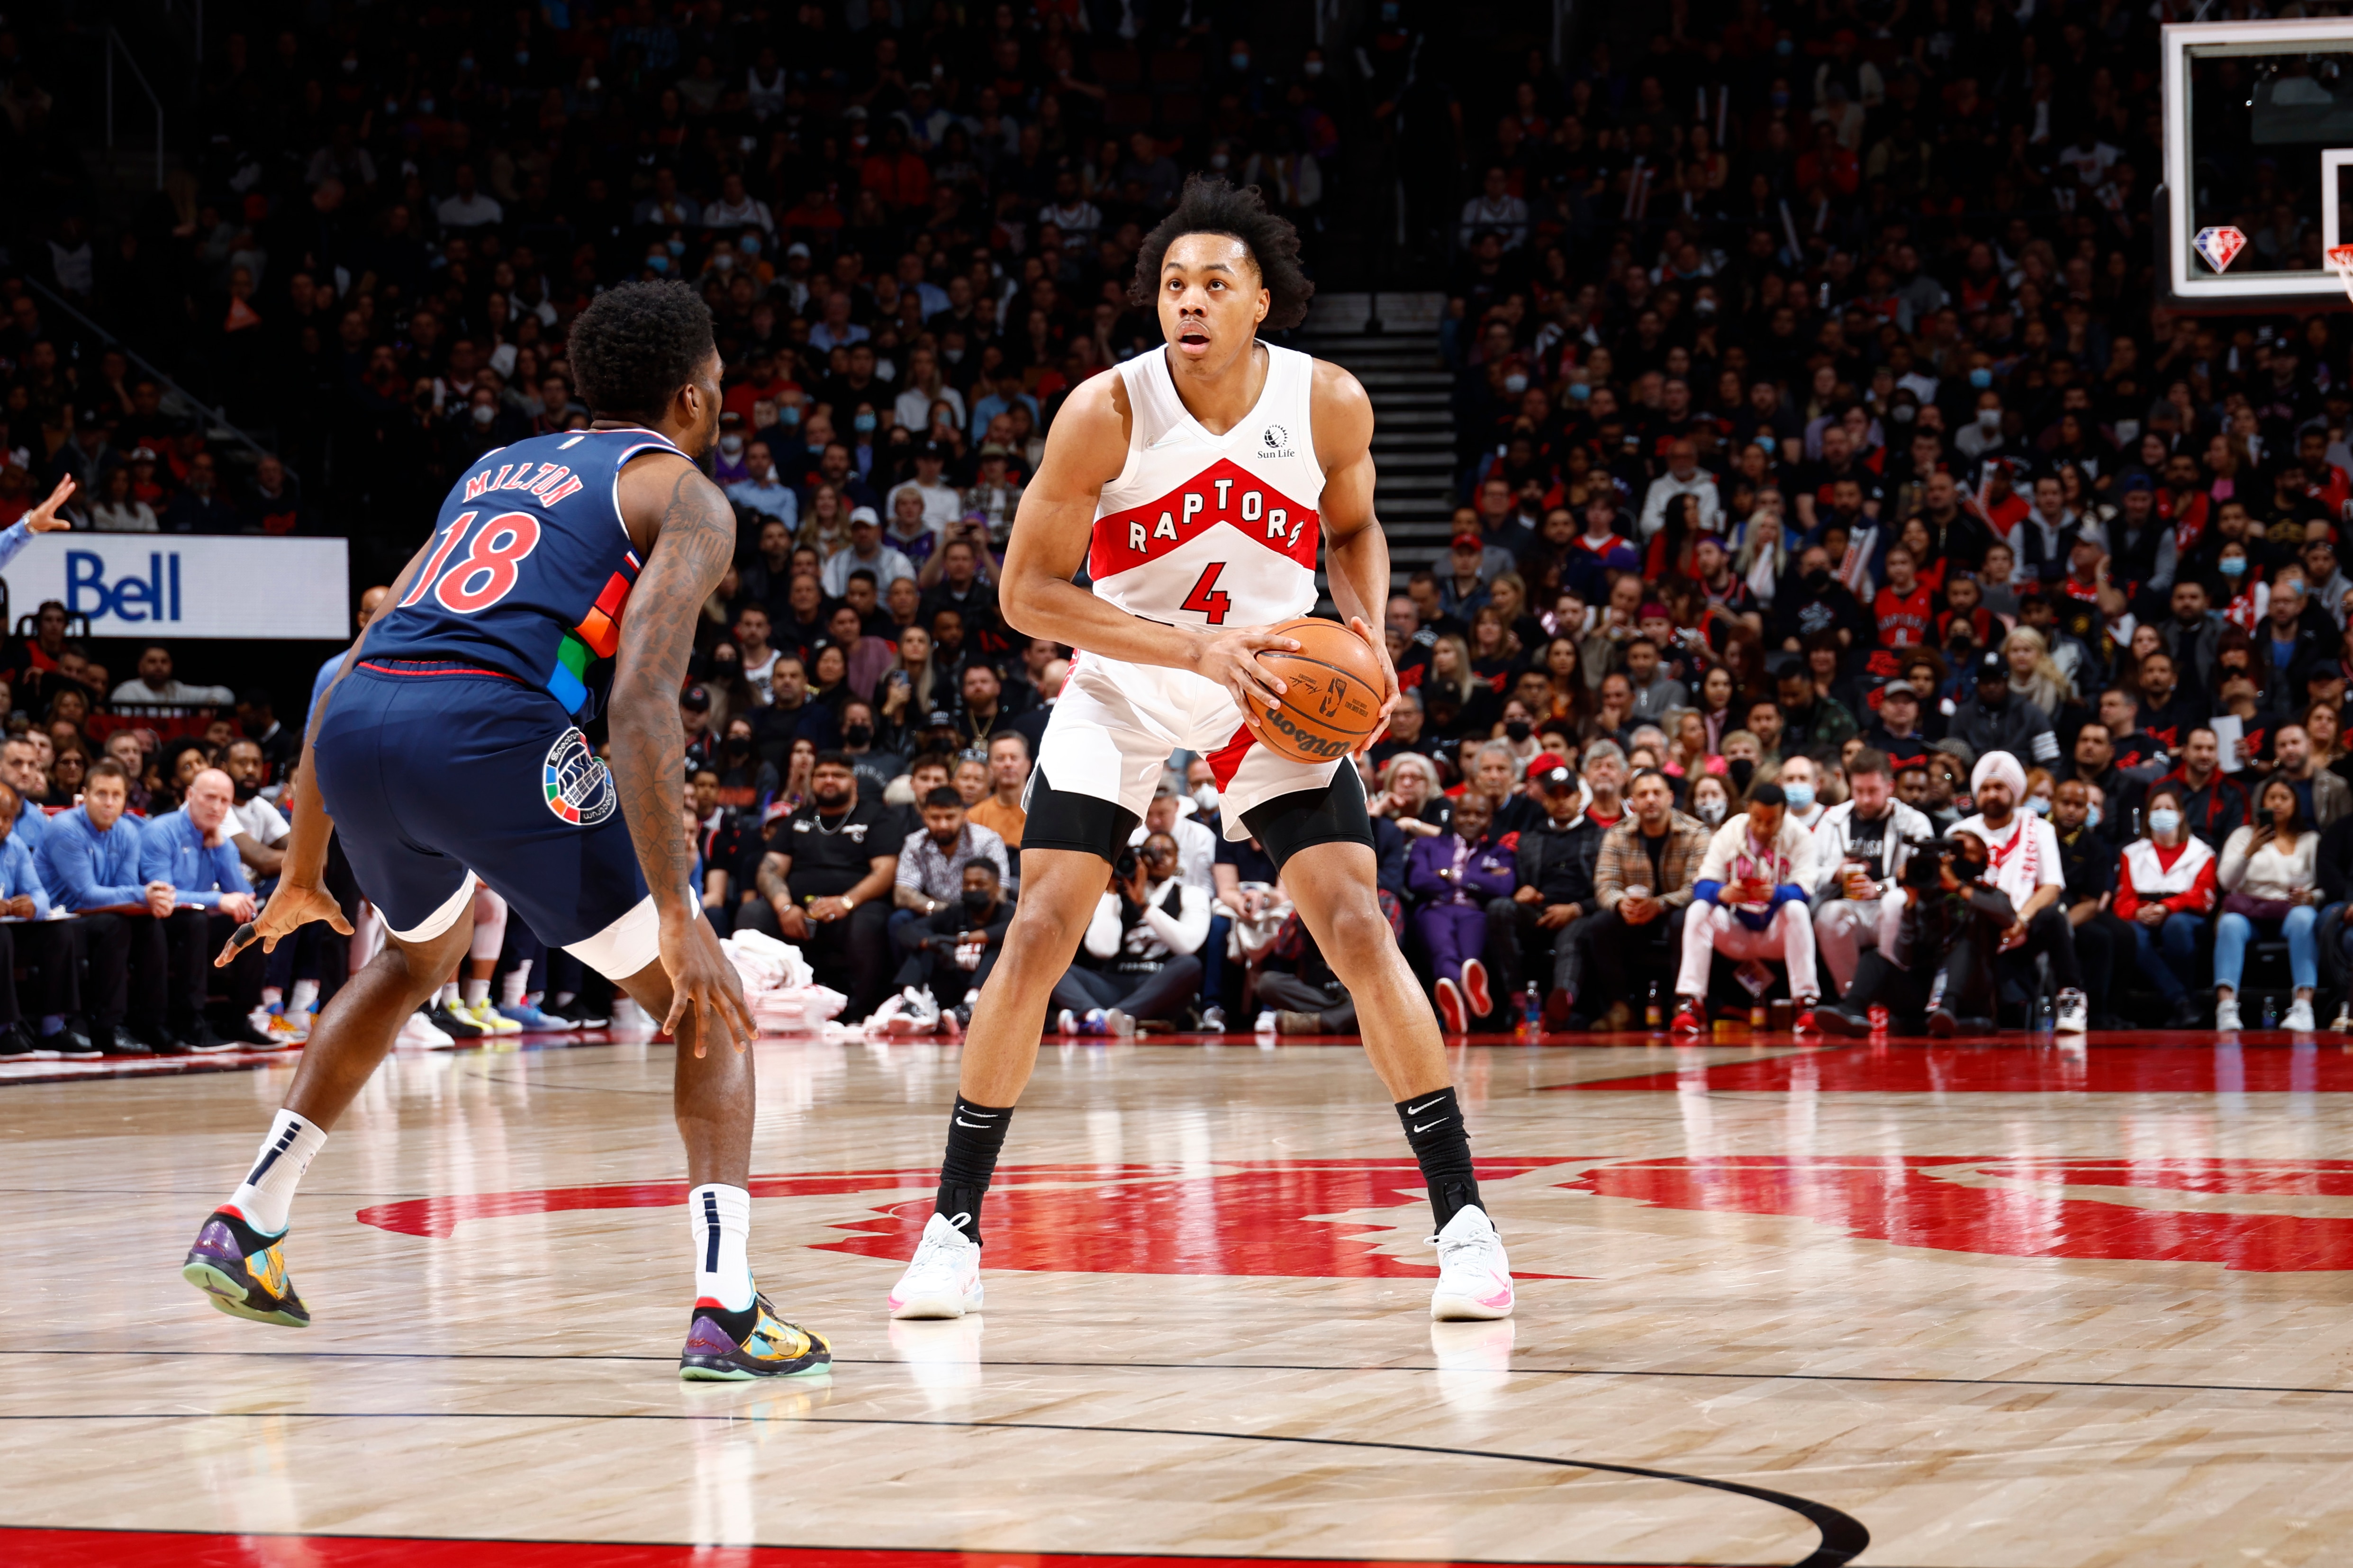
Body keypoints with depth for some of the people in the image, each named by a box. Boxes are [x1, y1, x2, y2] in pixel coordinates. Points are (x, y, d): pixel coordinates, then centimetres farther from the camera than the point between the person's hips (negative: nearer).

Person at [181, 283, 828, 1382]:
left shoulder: (495, 470, 32)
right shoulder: (684, 497, 11)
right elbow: (641, 702, -7)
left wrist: (303, 870, 37)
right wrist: (677, 914, -12)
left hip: (355, 727, 7)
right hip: (491, 732, -7)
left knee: (417, 957, 38)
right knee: (712, 1005, 8)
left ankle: (244, 1228, 35)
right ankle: (726, 1309, -8)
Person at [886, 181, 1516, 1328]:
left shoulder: (1329, 404, -16)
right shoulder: (1107, 412, -23)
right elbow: (1027, 592, -19)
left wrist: (1366, 634, -14)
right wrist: (1196, 647, -27)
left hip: (1274, 695, 1)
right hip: (1122, 687, -1)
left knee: (1360, 934, -10)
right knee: (1038, 936, -10)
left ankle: (1462, 1218, -2)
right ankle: (954, 1226, 1)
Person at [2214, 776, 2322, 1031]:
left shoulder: (2311, 841, 21)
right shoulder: (2244, 835, 21)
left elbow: (2324, 888, 12)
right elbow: (2226, 882, 6)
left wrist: (2310, 897, -12)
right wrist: (2249, 851, -10)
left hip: (2291, 909, 0)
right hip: (2249, 910, 0)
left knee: (2303, 917, -38)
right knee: (2231, 924, -36)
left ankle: (2303, 1006, -48)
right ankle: (2226, 1006, -51)